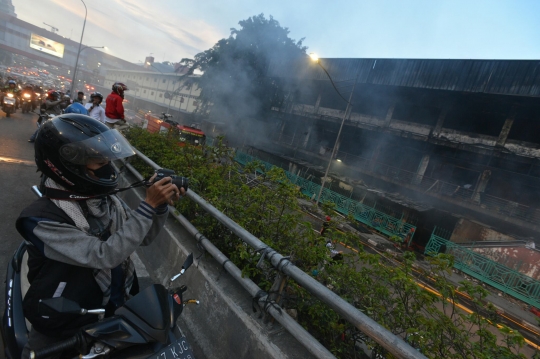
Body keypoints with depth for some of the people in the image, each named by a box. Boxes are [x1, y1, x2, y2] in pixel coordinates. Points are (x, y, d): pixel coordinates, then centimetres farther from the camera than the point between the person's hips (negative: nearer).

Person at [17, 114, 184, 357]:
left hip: (117, 306, 5)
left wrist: (161, 205, -16)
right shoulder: (42, 218, -23)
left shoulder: (106, 197, -5)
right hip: (67, 326, -5)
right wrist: (148, 205, -34)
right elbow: (105, 255, -32)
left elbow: (143, 237, 1)